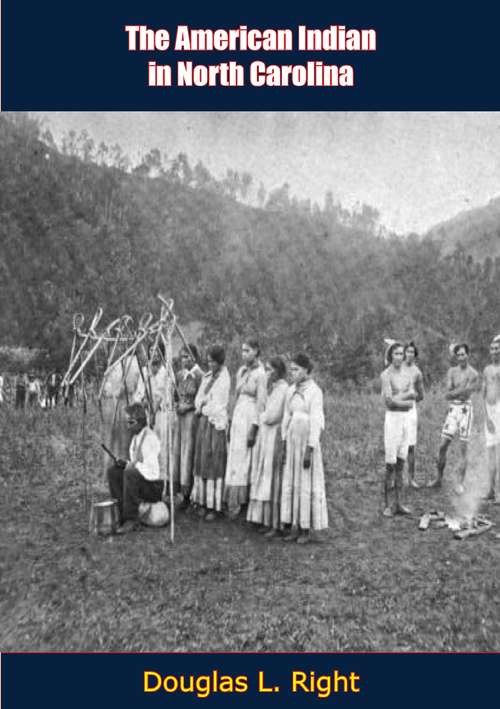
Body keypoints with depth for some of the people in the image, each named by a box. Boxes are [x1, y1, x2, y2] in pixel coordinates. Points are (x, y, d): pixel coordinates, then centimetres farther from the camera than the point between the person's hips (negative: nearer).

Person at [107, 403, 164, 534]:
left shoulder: (149, 437, -18)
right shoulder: (136, 436, 11)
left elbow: (150, 467, -25)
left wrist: (130, 465, -16)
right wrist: (126, 462, 0)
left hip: (154, 483, -9)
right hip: (139, 478, 9)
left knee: (130, 473, -32)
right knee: (113, 471, -2)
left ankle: (131, 520, -22)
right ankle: (123, 514, -6)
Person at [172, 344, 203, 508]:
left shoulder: (199, 376, -10)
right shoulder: (179, 375, 10)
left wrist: (188, 407, -11)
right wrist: (176, 405, 3)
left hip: (191, 416, -6)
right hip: (178, 415, 6)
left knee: (188, 450, -3)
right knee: (176, 449, 6)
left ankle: (187, 493, 5)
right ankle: (177, 484, 15)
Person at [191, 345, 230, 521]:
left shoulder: (224, 379, -10)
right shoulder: (207, 376, 12)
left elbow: (219, 406, -12)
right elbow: (198, 398, 14)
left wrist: (202, 408, -1)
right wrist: (200, 407, -5)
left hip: (216, 423, -7)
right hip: (203, 422, 7)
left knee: (214, 462, -4)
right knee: (201, 460, 8)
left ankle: (213, 506, 2)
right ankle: (202, 501, 16)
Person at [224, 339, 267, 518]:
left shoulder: (260, 374, -10)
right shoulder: (241, 371, 12)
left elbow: (261, 402, -13)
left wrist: (253, 428, -16)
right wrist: (232, 421, 12)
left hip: (250, 417, -7)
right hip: (238, 416, 7)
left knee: (243, 460, -3)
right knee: (235, 459, 8)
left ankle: (239, 503, 6)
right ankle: (233, 503, 16)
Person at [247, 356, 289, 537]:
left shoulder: (283, 388, -15)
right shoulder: (272, 387, 14)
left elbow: (272, 416, -18)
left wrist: (261, 416, -1)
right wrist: (264, 416, -1)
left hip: (275, 437, -9)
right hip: (265, 436, 9)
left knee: (273, 480, -3)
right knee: (265, 480, 12)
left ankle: (277, 524, 7)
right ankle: (267, 521, 20)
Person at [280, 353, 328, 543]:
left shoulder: (314, 391, -12)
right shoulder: (291, 391, 9)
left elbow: (315, 422, -15)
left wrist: (309, 450, -18)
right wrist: (284, 445, 10)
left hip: (307, 442, -6)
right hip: (292, 441, 7)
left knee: (307, 484, 1)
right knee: (291, 483, 8)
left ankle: (307, 529, 13)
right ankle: (294, 527, 17)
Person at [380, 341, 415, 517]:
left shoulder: (407, 374, 10)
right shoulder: (386, 375, -7)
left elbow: (411, 403, 4)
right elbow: (389, 400, -15)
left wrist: (397, 398, -12)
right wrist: (408, 394, -7)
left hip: (406, 418, 6)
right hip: (392, 418, -6)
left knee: (401, 464, 9)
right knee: (390, 464, -2)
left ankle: (398, 503, 17)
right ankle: (387, 504, 7)